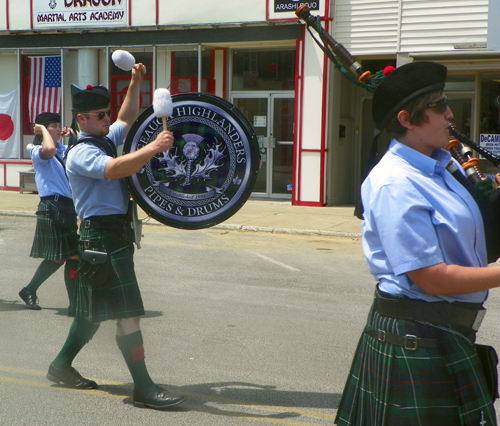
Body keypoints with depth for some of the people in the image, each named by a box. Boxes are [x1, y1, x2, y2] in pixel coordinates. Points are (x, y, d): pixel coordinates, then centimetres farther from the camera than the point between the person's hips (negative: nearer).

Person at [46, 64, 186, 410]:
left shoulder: (107, 140, 16)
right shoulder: (81, 153, -13)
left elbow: (127, 119, 31)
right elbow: (114, 169, -31)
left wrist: (135, 85, 19)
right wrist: (152, 148, -37)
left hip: (116, 235, 10)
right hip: (102, 235, -10)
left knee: (96, 309, 19)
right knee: (128, 313, -11)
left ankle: (62, 365, 33)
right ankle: (144, 388, -7)